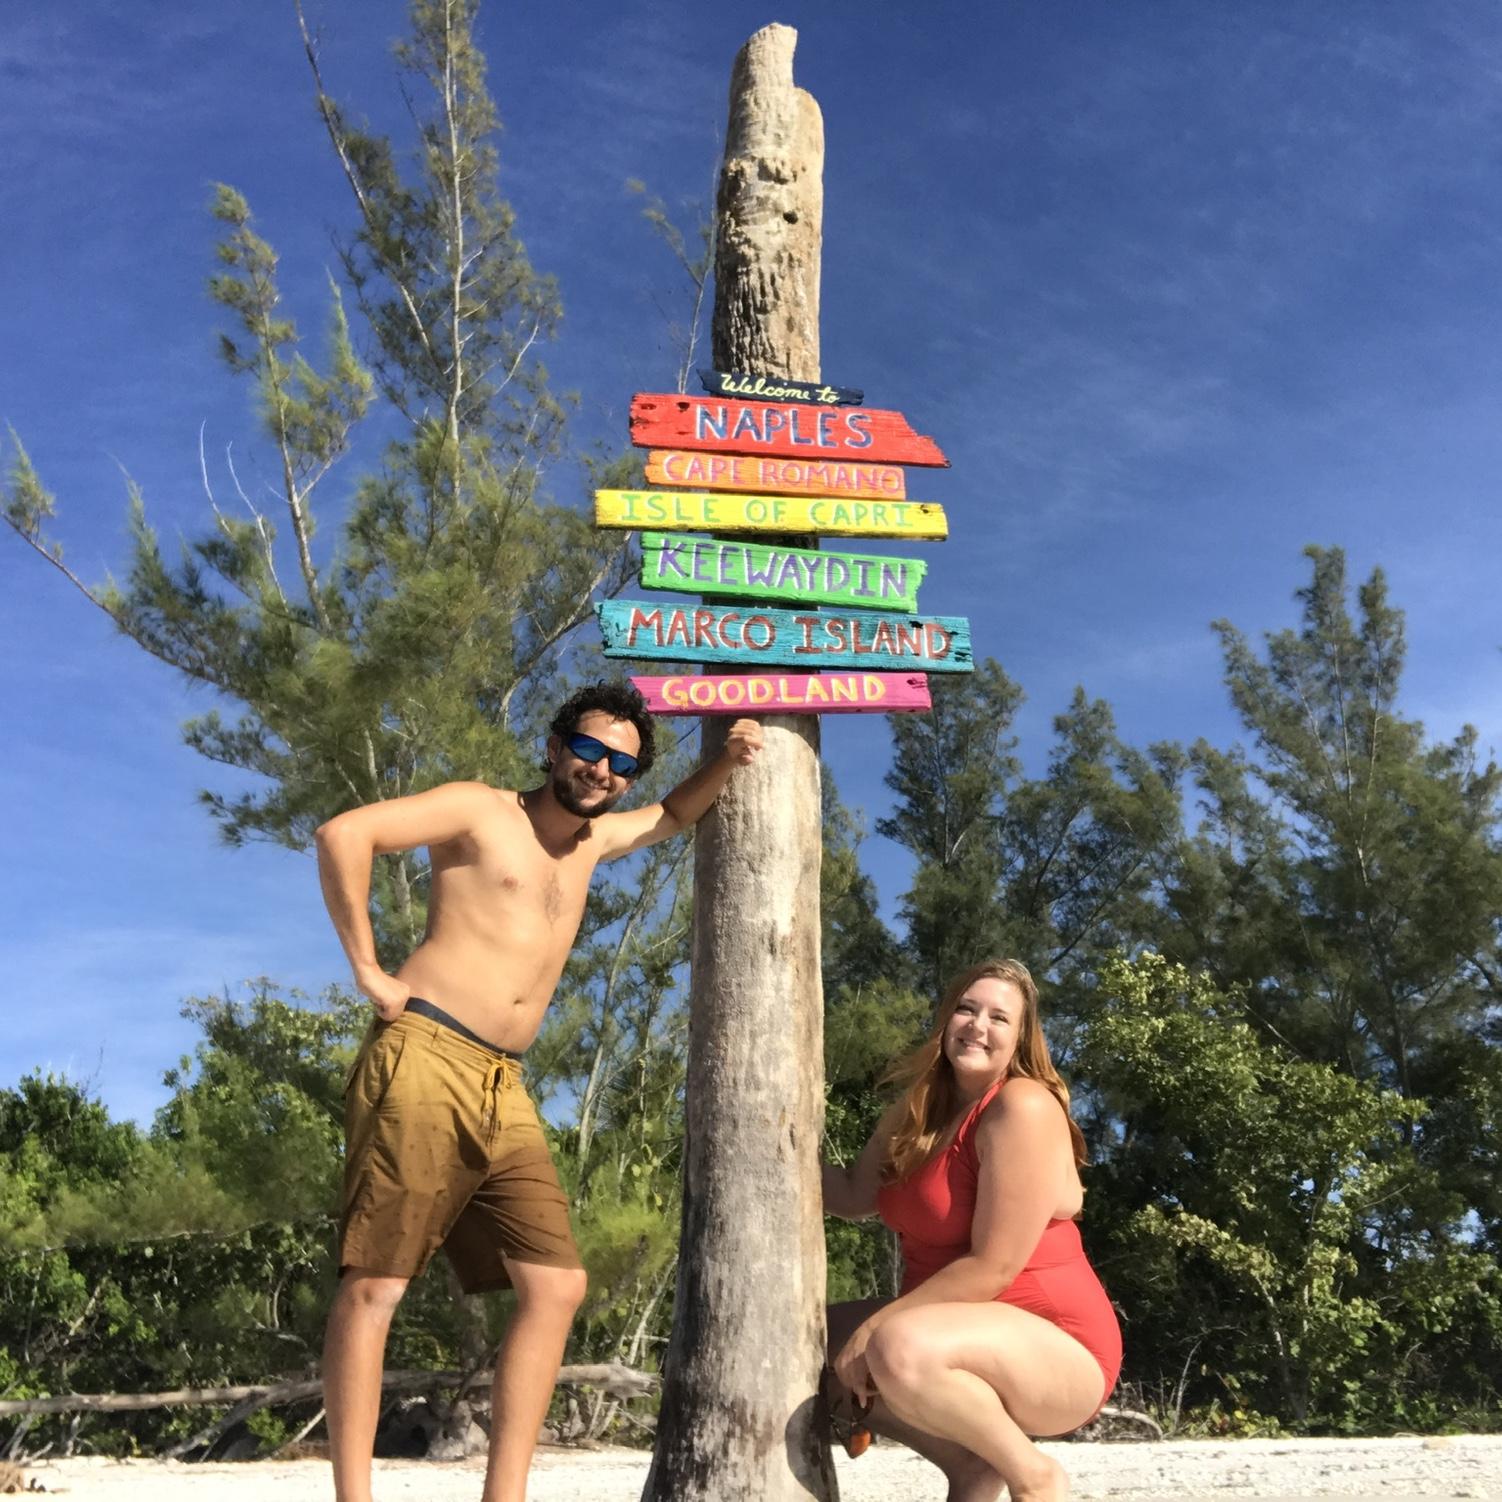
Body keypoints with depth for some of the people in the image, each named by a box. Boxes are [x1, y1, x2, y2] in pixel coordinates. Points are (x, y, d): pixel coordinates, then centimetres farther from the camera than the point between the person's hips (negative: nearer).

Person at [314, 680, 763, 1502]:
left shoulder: (592, 840, 21)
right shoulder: (481, 809, 0)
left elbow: (672, 817, 39)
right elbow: (343, 833, -11)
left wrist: (726, 761, 19)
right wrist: (365, 966, -11)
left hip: (503, 1088, 7)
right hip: (423, 1060, -7)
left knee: (557, 1285, 0)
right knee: (375, 1283, -9)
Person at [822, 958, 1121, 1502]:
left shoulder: (1023, 1108, -19)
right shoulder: (919, 1108, 7)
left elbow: (993, 1268, -23)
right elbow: (855, 1196, 5)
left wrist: (876, 1326, -20)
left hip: (1055, 1349, -9)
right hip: (963, 1333, 9)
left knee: (899, 1349, -35)